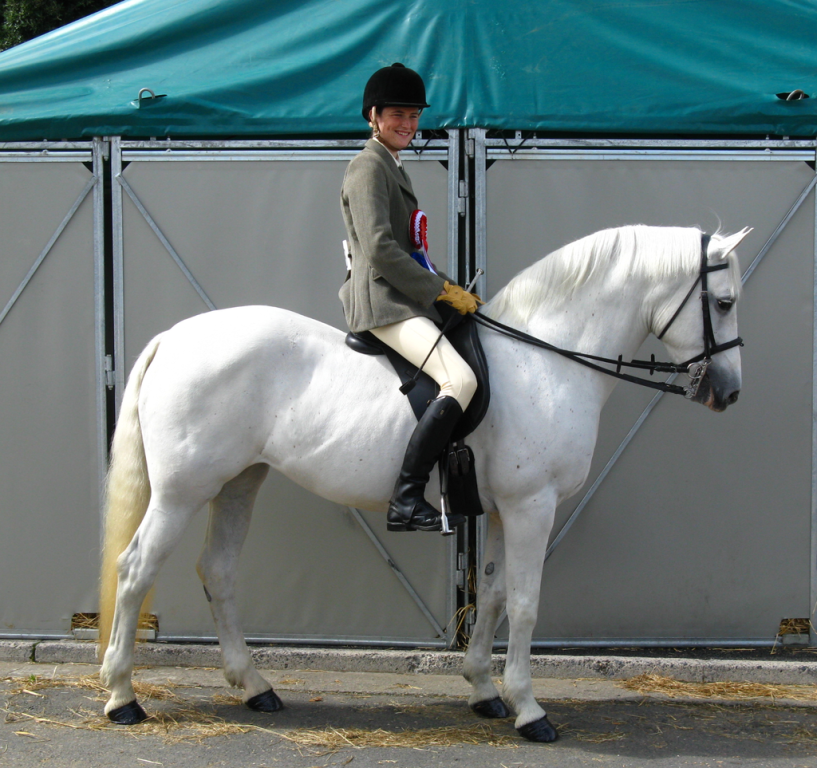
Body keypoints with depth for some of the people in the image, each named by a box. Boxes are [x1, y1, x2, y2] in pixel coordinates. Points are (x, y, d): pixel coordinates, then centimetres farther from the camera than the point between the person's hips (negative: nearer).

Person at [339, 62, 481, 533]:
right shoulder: (369, 168, -8)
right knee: (462, 380, -26)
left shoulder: (394, 168, 23)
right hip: (382, 302, -11)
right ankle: (407, 502, -28)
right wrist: (442, 291, -15)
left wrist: (453, 290, 16)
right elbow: (380, 249, -19)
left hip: (404, 297, 11)